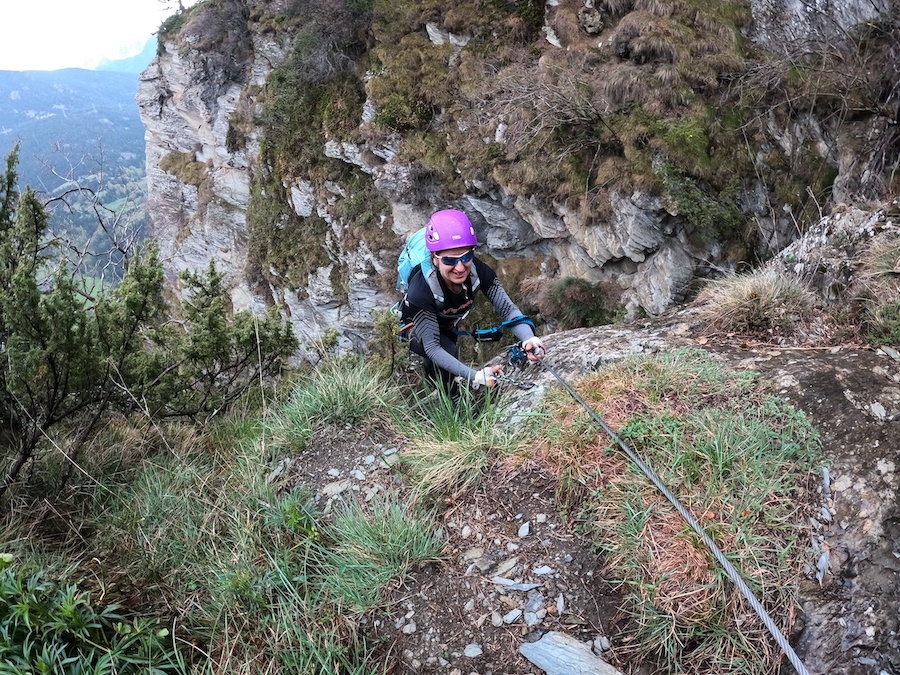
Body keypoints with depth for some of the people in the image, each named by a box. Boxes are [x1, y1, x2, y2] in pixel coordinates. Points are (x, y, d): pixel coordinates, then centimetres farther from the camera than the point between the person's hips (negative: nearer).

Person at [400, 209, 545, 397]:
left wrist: (529, 338, -53)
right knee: (449, 351, -29)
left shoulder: (479, 271, -31)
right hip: (416, 331, -4)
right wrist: (474, 376, -53)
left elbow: (508, 309, -31)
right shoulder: (420, 290, -41)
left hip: (447, 327, 5)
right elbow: (432, 346, -41)